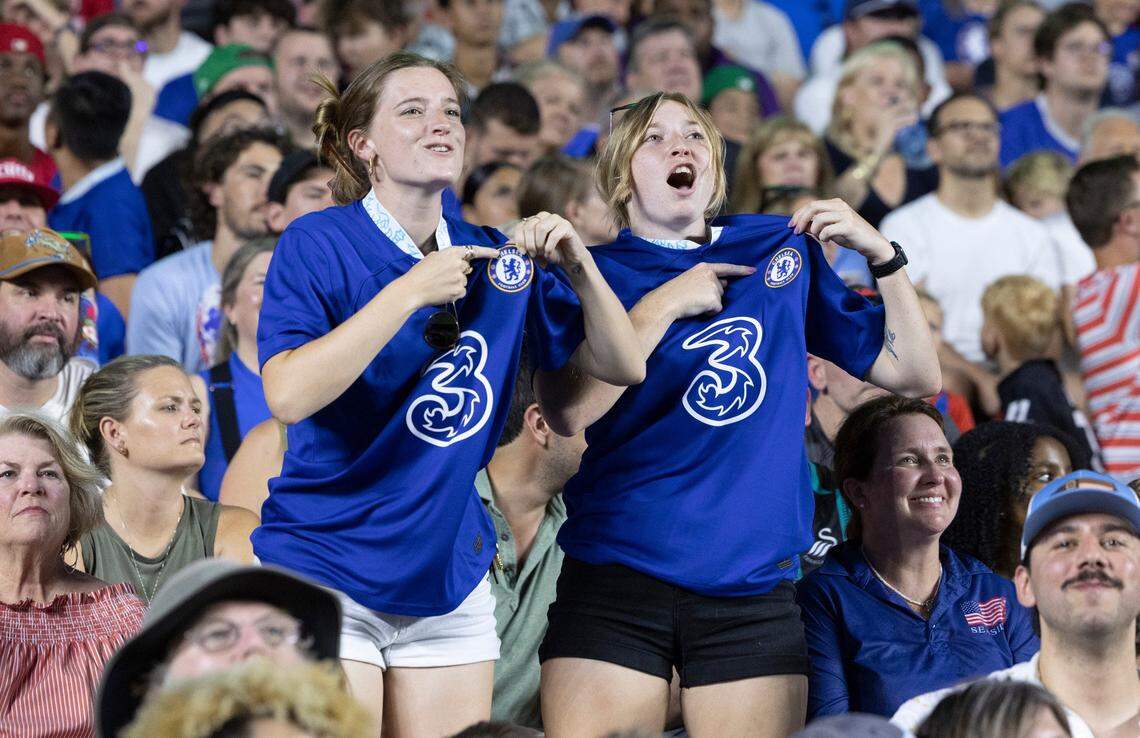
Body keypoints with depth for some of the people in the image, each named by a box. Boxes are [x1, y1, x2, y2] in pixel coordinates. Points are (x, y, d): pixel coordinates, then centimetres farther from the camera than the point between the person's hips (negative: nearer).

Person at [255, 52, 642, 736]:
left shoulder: (496, 257, 7)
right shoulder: (318, 243, -9)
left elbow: (624, 367, 6)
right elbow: (289, 395, -23)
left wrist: (580, 266, -11)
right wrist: (408, 293, -26)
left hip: (450, 576, 5)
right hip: (327, 570, -5)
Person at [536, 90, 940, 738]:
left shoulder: (785, 251, 12)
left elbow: (917, 375, 11)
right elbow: (567, 412, -14)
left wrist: (882, 254, -1)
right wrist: (665, 304, -11)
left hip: (753, 585, 2)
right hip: (617, 581, -2)